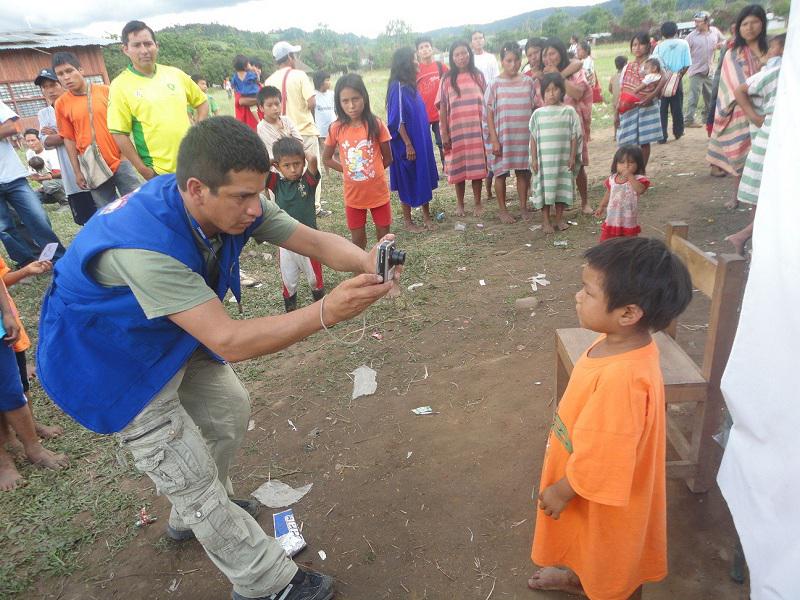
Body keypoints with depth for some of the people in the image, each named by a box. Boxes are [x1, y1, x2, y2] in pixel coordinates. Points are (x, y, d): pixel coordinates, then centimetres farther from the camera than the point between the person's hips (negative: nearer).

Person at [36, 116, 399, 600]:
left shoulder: (233, 203, -18)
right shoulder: (144, 243, -41)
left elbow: (314, 240, -16)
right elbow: (229, 342, -42)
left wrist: (365, 261, -36)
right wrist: (325, 313, -48)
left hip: (173, 336, 8)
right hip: (108, 361, -7)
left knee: (230, 410, 18)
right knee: (193, 476, 0)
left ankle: (193, 513, 45)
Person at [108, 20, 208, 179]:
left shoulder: (175, 74, 5)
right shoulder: (120, 85, -5)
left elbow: (201, 101, 17)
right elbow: (119, 134, -7)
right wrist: (143, 170, -11)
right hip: (158, 172, -3)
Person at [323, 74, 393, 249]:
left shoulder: (376, 124, -11)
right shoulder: (336, 128, -8)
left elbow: (387, 158, -1)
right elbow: (327, 159, 4)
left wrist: (370, 170, -2)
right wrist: (348, 169, -3)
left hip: (378, 192, 0)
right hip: (353, 195, 1)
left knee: (384, 235, 13)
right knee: (357, 238, 13)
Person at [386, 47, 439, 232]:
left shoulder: (409, 85, 9)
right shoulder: (398, 87, -17)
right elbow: (399, 120, -20)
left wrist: (424, 142, 16)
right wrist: (408, 145, -21)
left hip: (421, 141, 9)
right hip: (408, 143, -9)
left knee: (425, 178, 13)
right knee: (408, 181, 2)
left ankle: (426, 215, 25)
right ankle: (407, 220, 15)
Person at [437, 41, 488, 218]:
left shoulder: (478, 76, 5)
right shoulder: (448, 80, 1)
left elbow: (486, 103, 7)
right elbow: (443, 109, 0)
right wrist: (444, 134, -5)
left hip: (477, 130, 1)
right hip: (456, 131, -1)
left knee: (477, 167, 4)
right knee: (458, 168, 5)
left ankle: (478, 203, 16)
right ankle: (459, 204, 19)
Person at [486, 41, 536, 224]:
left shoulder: (528, 82, 3)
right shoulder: (495, 84, -4)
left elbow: (535, 109, 8)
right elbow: (489, 114, -4)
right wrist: (494, 139, -10)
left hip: (524, 136, 2)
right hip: (503, 137, -2)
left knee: (523, 171, 9)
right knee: (501, 172, 4)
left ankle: (523, 207, 23)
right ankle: (502, 209, 17)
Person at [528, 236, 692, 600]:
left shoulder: (622, 377, -41)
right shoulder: (622, 343, -12)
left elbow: (600, 458, -31)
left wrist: (561, 492, -15)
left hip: (606, 501, -8)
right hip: (590, 487, 8)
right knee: (589, 546, 36)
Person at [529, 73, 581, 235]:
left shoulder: (569, 111, 1)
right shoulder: (538, 113, 0)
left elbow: (574, 135, 2)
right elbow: (533, 137, 2)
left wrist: (573, 156, -2)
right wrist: (534, 158, -2)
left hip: (563, 158, 1)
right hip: (544, 159, -1)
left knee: (562, 185, 7)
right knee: (544, 186, 2)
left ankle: (559, 218, 20)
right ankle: (545, 220, 11)